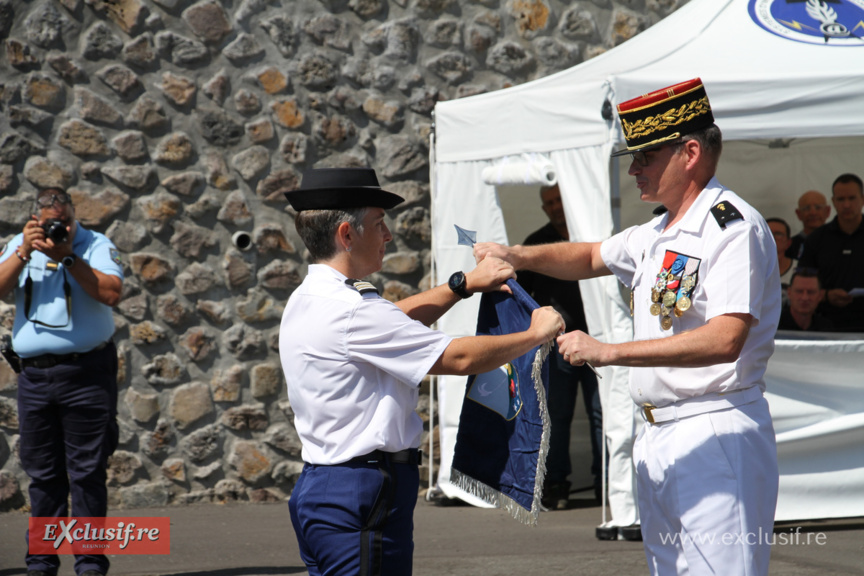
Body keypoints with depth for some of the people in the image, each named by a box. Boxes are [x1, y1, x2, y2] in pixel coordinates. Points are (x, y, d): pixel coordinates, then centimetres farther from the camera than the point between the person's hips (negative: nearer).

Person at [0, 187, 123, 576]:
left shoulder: (96, 246, 3)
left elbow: (111, 294, -12)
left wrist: (67, 257, -15)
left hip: (86, 372, -3)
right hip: (34, 374, 3)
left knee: (87, 472, -4)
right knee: (42, 473, 7)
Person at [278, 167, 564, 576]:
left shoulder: (307, 301, 13)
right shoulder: (349, 312, -18)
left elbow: (392, 322, 30)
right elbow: (460, 357, -16)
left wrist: (465, 284, 26)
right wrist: (537, 334, -3)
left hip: (320, 483, 10)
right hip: (362, 495, -10)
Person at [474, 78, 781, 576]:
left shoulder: (733, 227, -13)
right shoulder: (658, 233, 17)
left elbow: (724, 341, -25)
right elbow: (591, 258, 36)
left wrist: (608, 352, -24)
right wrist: (518, 255, 17)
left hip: (717, 437, -9)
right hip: (657, 437, 9)